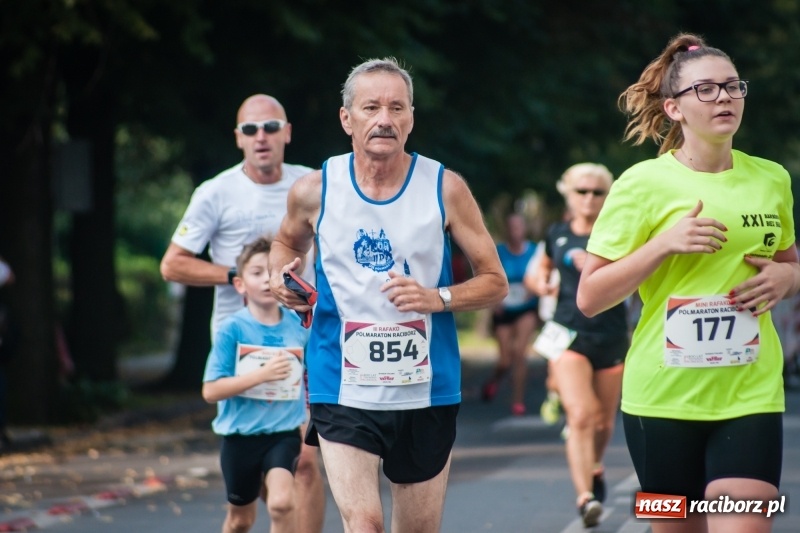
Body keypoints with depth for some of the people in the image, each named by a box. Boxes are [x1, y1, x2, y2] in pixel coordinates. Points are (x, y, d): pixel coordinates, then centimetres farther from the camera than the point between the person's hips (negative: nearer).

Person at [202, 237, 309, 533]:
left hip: (284, 433, 1)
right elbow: (211, 391, -15)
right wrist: (262, 374, -22)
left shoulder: (298, 327, -3)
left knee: (282, 503, -23)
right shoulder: (232, 329, -11)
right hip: (241, 435, -1)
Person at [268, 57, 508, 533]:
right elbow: (288, 243, 21)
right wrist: (283, 276, -1)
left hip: (425, 392, 1)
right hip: (344, 391, -1)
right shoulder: (315, 191, -2)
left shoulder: (445, 189, -4)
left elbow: (495, 283, 1)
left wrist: (438, 298, -17)